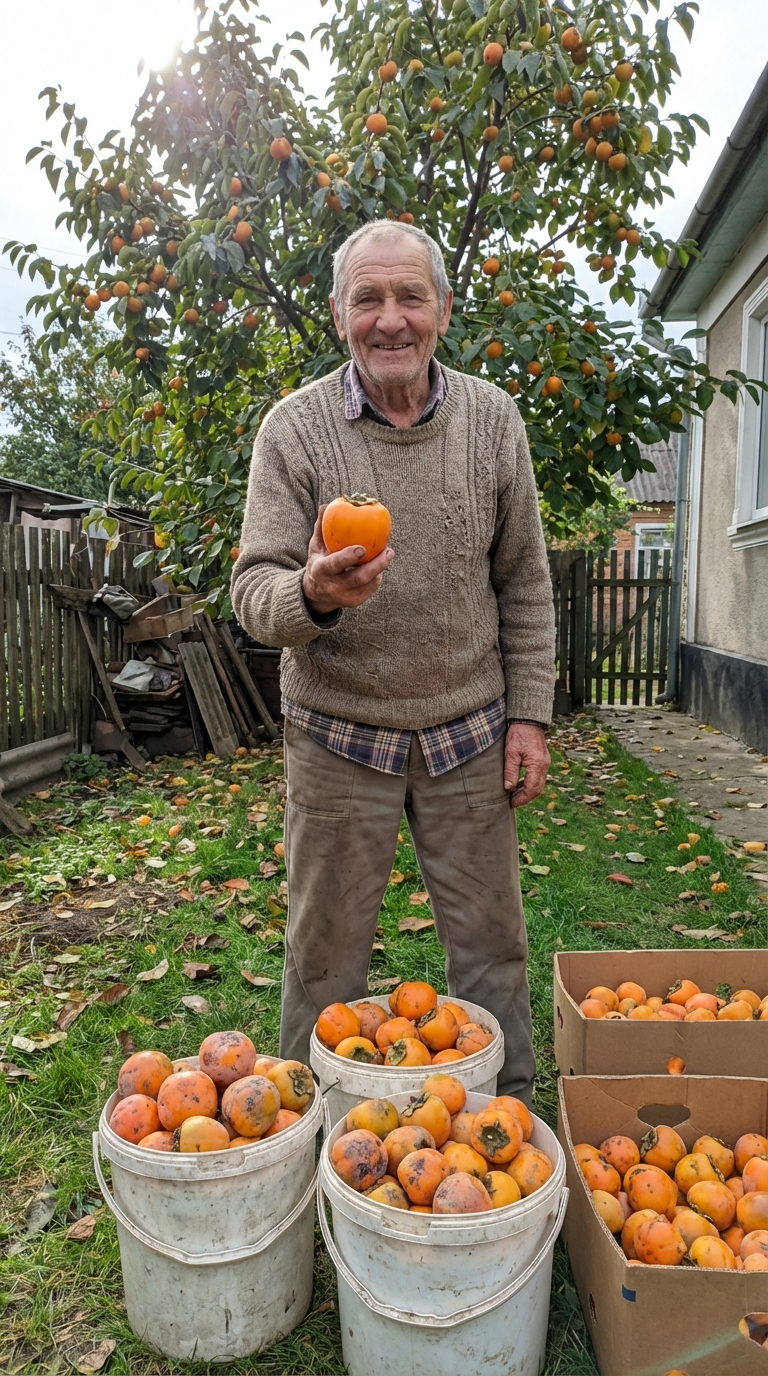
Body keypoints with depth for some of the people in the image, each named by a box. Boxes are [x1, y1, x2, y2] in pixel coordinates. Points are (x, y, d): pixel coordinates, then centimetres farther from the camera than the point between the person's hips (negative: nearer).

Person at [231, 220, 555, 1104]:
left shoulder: (493, 419, -1)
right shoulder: (295, 427, -8)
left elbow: (523, 584, 5)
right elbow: (253, 590, -12)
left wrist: (529, 713, 0)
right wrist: (309, 594, -35)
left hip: (469, 733, 2)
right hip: (339, 735, -1)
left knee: (491, 944, 13)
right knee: (325, 952, 11)